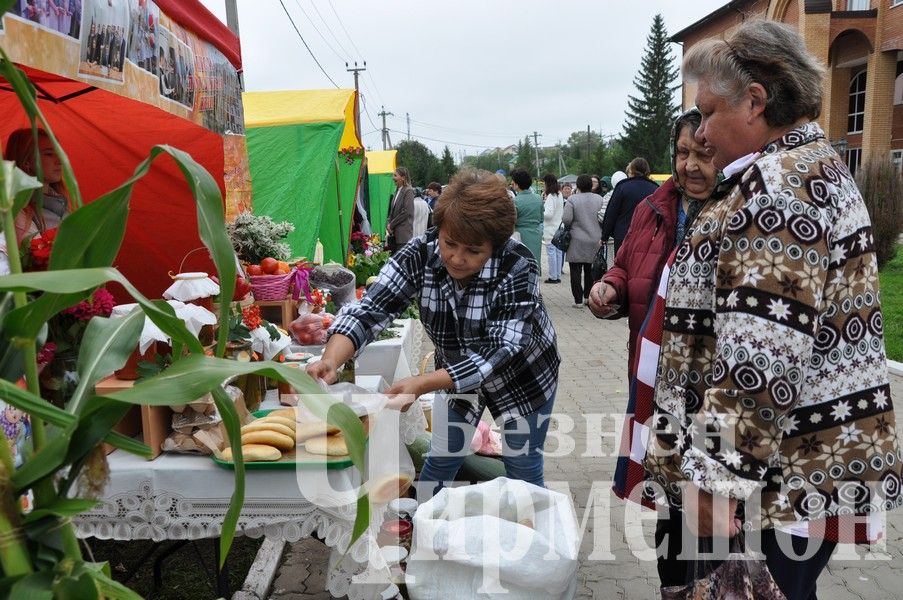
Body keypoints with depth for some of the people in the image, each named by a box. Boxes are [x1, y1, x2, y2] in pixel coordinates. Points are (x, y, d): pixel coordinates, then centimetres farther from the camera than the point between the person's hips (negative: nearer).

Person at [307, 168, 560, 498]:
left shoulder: (518, 267, -32)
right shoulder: (420, 254, -24)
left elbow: (501, 351, -37)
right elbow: (369, 310, -29)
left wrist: (421, 384, -47)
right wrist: (329, 362, -48)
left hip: (523, 375, -2)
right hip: (457, 369, 3)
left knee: (523, 471, 11)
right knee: (441, 460, 13)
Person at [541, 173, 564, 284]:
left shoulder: (550, 197, -16)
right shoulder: (559, 195, 11)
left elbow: (549, 214, -21)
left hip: (550, 229, -9)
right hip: (558, 228, 9)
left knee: (551, 252, -3)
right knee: (558, 252, 11)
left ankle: (553, 277, 0)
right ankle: (558, 276, 17)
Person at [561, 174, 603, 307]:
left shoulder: (572, 199, -11)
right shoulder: (599, 199, 1)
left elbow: (566, 219, -16)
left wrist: (571, 225, 5)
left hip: (577, 241, -4)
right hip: (595, 240, 4)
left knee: (576, 271, 2)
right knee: (590, 270, 15)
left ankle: (578, 300, 1)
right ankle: (588, 297, 19)